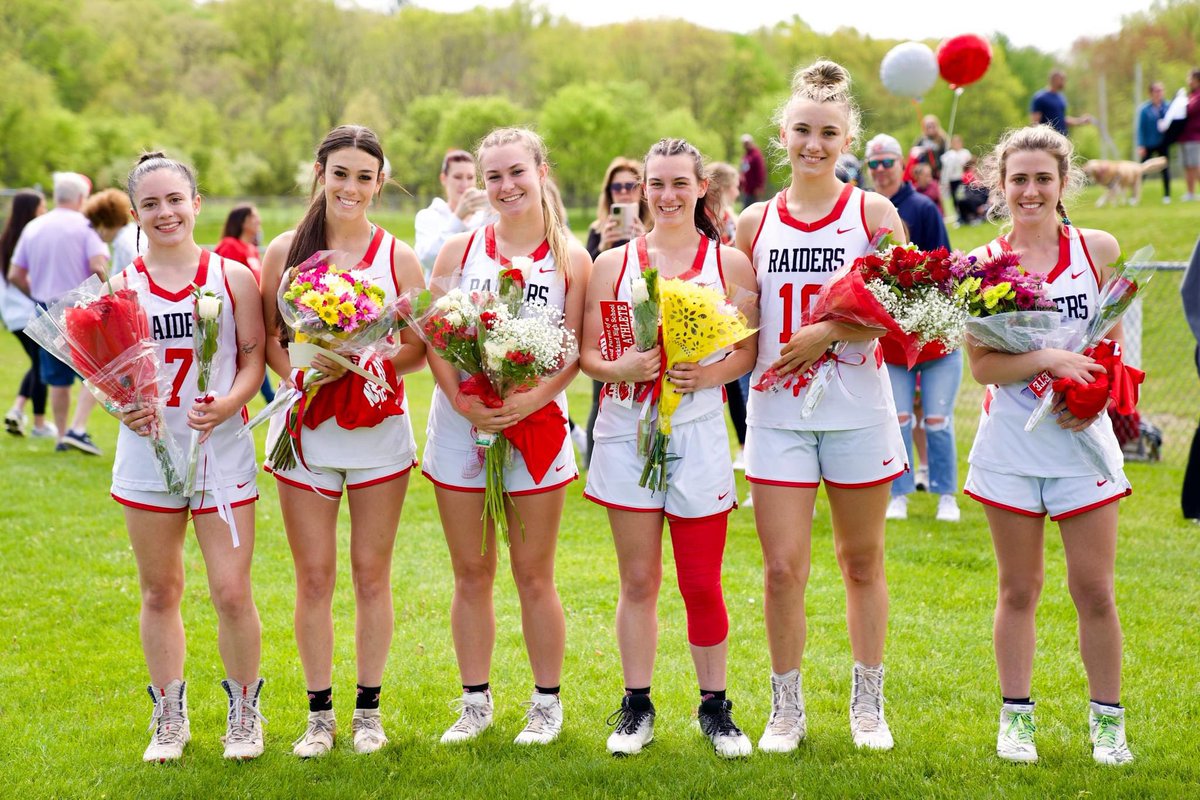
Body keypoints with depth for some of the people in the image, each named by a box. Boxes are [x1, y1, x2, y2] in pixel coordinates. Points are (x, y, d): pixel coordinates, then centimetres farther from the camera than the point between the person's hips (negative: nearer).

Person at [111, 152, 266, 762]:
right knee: (160, 592, 11)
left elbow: (254, 356, 0)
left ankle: (244, 713, 17)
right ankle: (169, 719, 25)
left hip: (220, 450, -1)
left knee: (231, 592, -3)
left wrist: (227, 404, -18)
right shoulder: (122, 287, 2)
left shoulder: (233, 277, 0)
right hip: (147, 454, 2)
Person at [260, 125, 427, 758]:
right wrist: (296, 373, -14)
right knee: (314, 575, 4)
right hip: (305, 427, 1)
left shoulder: (396, 256, 0)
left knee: (371, 571, 6)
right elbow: (265, 335, 5)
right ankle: (319, 714, 15)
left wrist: (362, 365, -16)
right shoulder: (285, 251, 3)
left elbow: (418, 346, 0)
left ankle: (369, 709, 17)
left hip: (377, 426, 0)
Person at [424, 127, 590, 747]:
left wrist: (534, 399, -20)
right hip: (460, 423, 2)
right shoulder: (460, 250, 6)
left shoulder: (570, 258, 2)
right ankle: (475, 703, 19)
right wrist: (464, 404, -15)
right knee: (471, 574, 8)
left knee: (533, 575, 4)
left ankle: (546, 703, 17)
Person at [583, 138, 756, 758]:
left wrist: (708, 375, -17)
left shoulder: (729, 262, 3)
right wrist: (620, 368, -15)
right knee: (638, 581, 7)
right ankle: (636, 707, 18)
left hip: (698, 433, -1)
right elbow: (586, 351, 5)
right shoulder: (614, 262, 6)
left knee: (702, 585, 2)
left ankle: (714, 706, 17)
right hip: (626, 432, 1)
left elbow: (749, 351, 2)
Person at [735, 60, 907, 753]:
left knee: (862, 562, 10)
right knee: (783, 569, -2)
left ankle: (868, 705, 24)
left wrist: (829, 332, -18)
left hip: (858, 411, -1)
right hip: (778, 412, 1)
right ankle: (787, 709, 13)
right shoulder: (755, 223, 7)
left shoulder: (874, 214, 0)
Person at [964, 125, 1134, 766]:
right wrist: (1050, 359, -22)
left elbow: (1114, 344, 5)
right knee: (1019, 588, 9)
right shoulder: (982, 264, -1)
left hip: (1082, 439, 0)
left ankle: (1107, 720, 16)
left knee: (1094, 589, 2)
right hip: (1011, 443, 0)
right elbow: (982, 365, -7)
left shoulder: (1099, 249, 2)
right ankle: (1016, 716, 21)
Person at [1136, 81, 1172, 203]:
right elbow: (1141, 128, -7)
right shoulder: (1144, 109, -8)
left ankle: (1167, 195, 12)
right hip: (1149, 144, -2)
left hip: (1164, 143, 2)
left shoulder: (1167, 106, -1)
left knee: (1166, 168, 3)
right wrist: (1141, 146, -12)